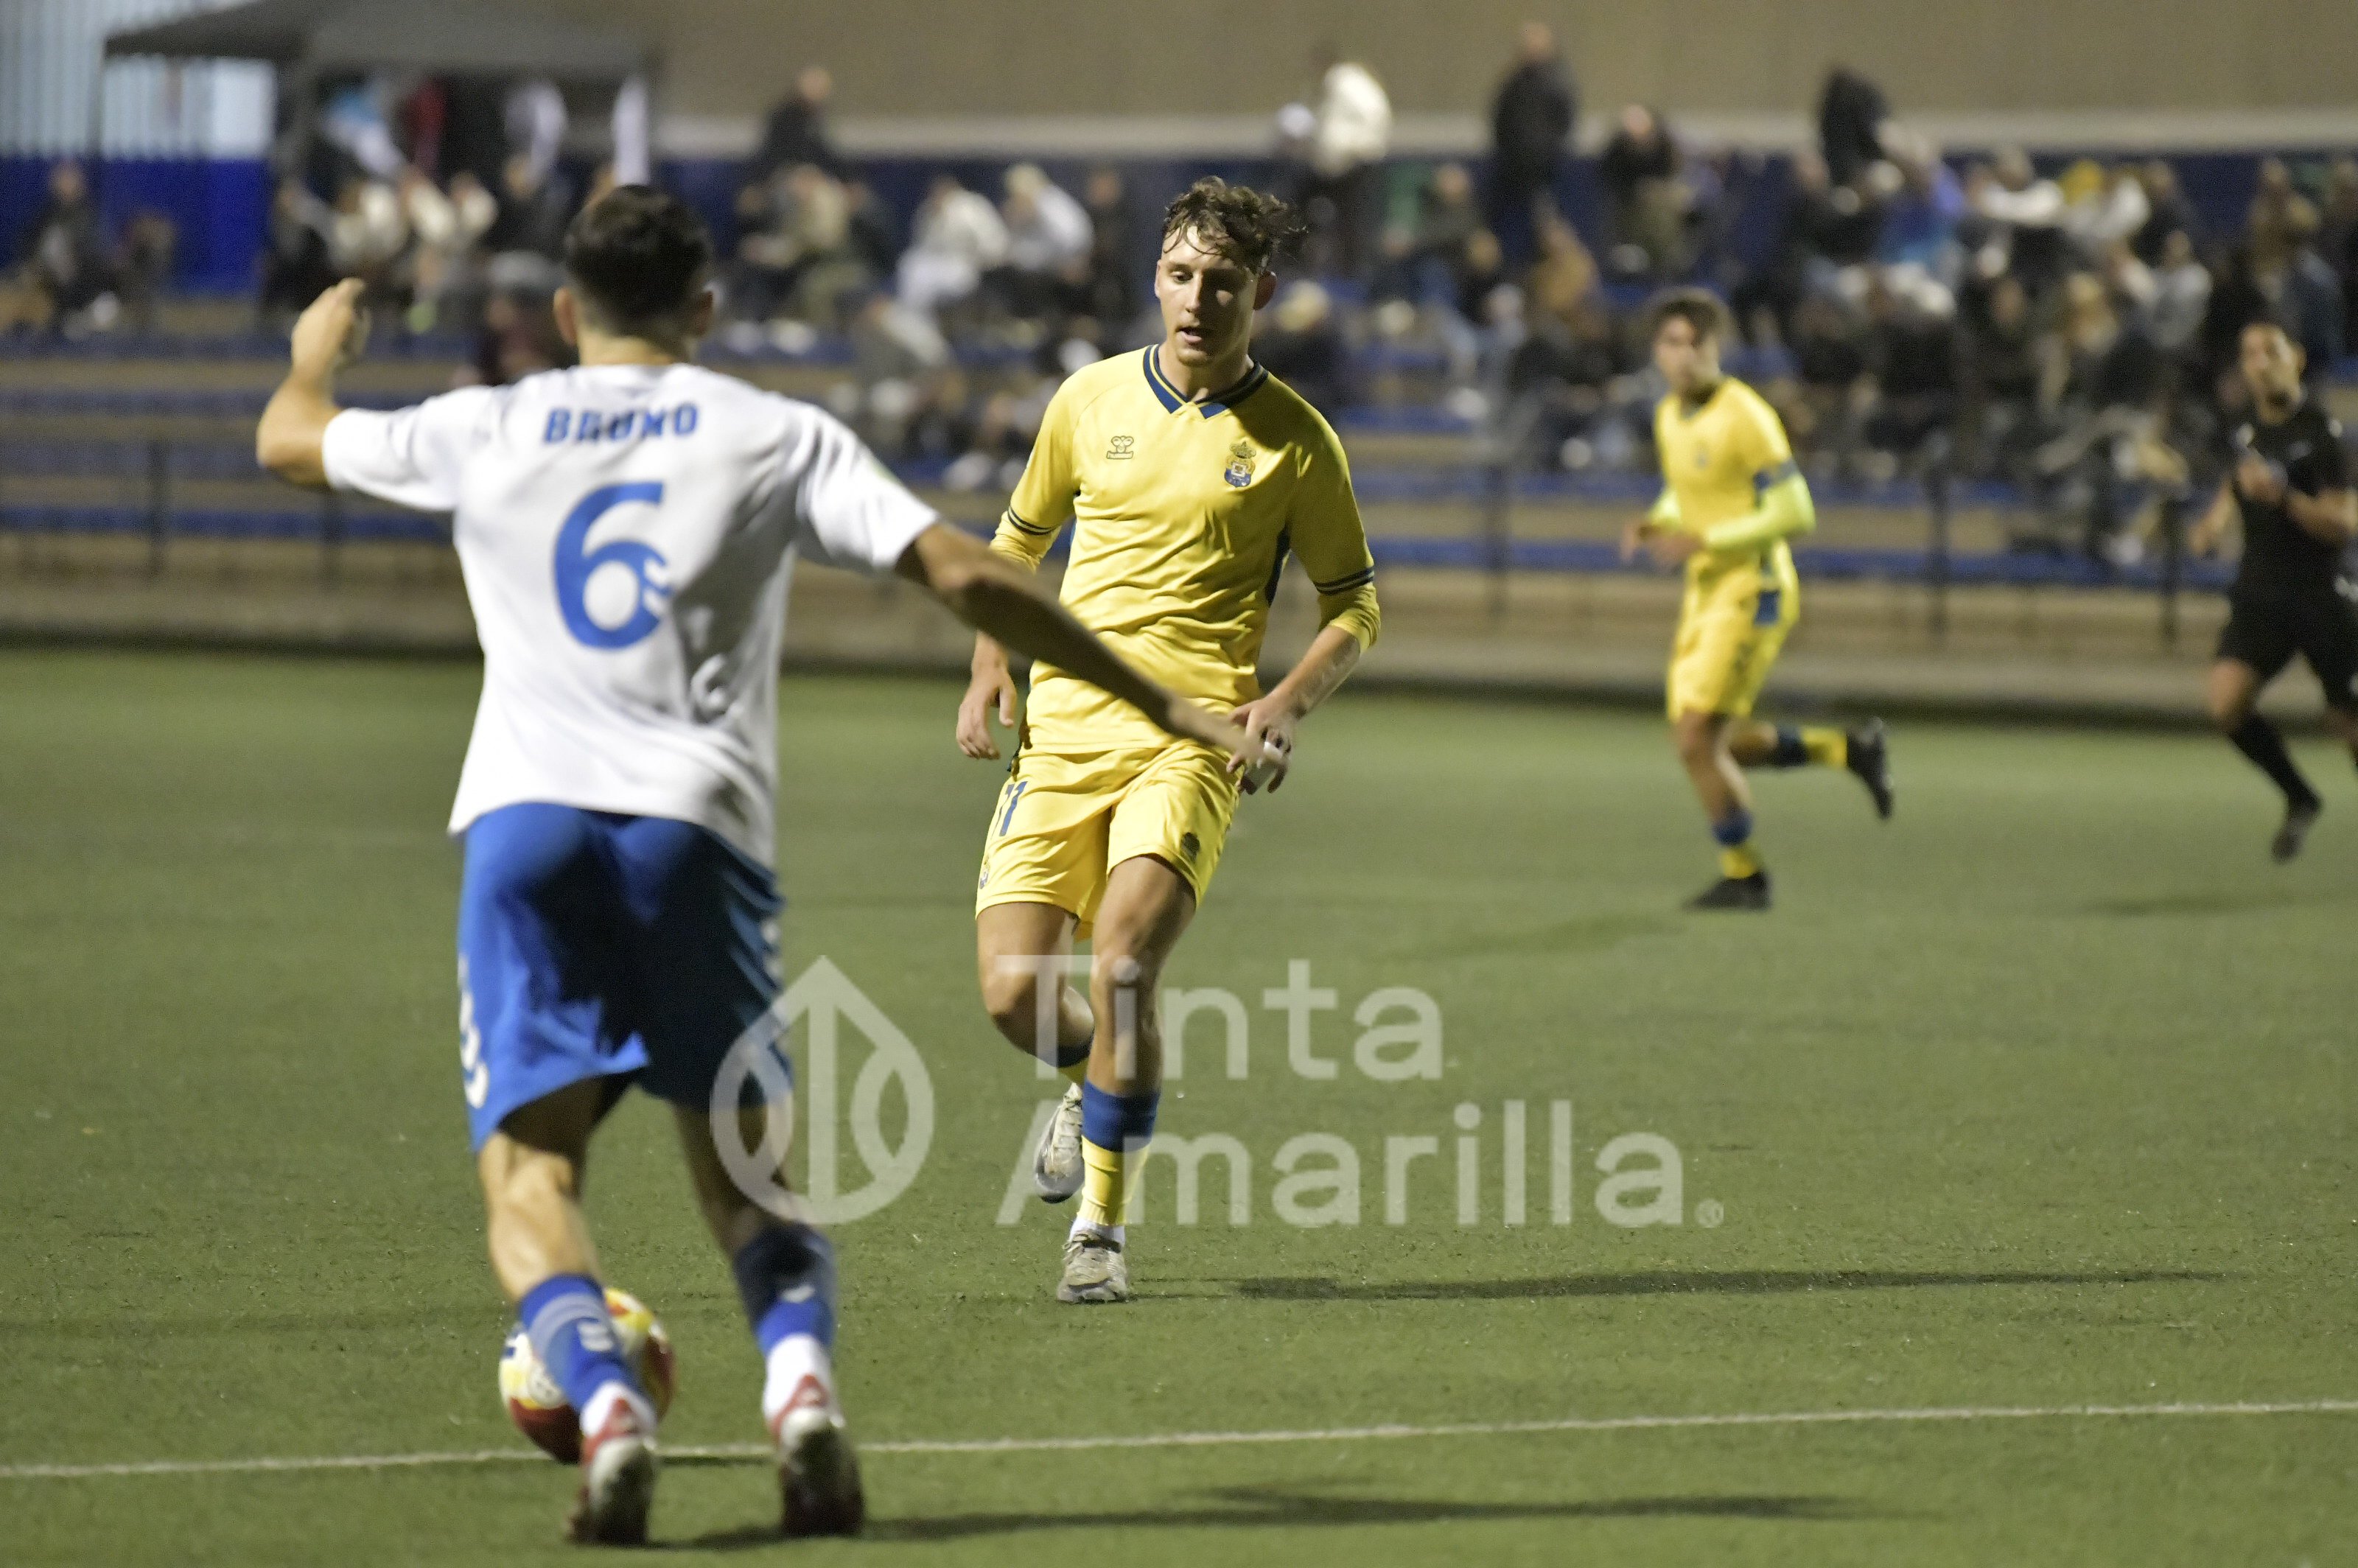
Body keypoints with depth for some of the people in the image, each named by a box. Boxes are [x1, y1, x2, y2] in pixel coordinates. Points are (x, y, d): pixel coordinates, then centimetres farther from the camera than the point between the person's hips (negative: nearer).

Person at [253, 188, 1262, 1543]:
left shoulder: (485, 430, 14)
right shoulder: (777, 437, 10)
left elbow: (289, 440, 31)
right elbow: (965, 575, 2)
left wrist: (316, 352, 55)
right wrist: (1158, 706, 7)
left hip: (523, 819, 0)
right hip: (697, 823, 0)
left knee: (529, 1169, 2)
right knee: (744, 1165, 12)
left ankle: (604, 1399, -25)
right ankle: (802, 1377, -17)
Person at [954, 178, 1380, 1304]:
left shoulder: (1294, 440, 2)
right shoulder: (1091, 399, 9)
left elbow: (1354, 606, 10)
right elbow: (1019, 542, 23)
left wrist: (1291, 701, -9)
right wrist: (989, 674, 9)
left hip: (1191, 741, -3)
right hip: (1059, 733, 3)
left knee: (1123, 968, -23)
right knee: (1014, 992, -6)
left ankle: (1100, 1222, -7)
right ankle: (1094, 1083, 32)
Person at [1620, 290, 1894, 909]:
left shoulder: (1745, 416, -17)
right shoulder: (1669, 417, 9)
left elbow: (1795, 514, -19)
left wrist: (1702, 542, -23)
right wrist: (1653, 527, 3)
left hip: (1752, 591, -9)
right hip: (1704, 593, 9)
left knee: (1696, 741, -12)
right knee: (1712, 746, 9)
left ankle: (1743, 876, 5)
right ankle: (1849, 749, 25)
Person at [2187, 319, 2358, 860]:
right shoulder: (2250, 429, 6)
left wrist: (2282, 496, -33)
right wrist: (2215, 520, 11)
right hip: (2260, 592, 5)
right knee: (2226, 702, -14)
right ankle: (2299, 799, 6)